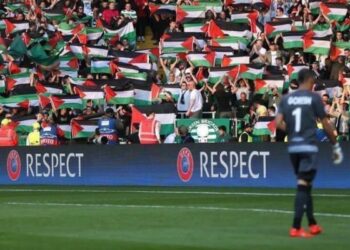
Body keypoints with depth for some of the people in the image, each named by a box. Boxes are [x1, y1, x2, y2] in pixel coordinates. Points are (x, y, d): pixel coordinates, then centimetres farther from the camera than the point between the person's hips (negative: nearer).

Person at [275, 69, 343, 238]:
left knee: (305, 185, 16)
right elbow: (326, 125, -2)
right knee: (303, 186, -8)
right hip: (309, 147, -5)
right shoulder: (314, 98, -4)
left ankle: (313, 225, 22)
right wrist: (335, 145, 7)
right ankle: (296, 227, -14)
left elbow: (279, 124, -1)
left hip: (293, 147, 5)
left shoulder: (286, 99, 8)